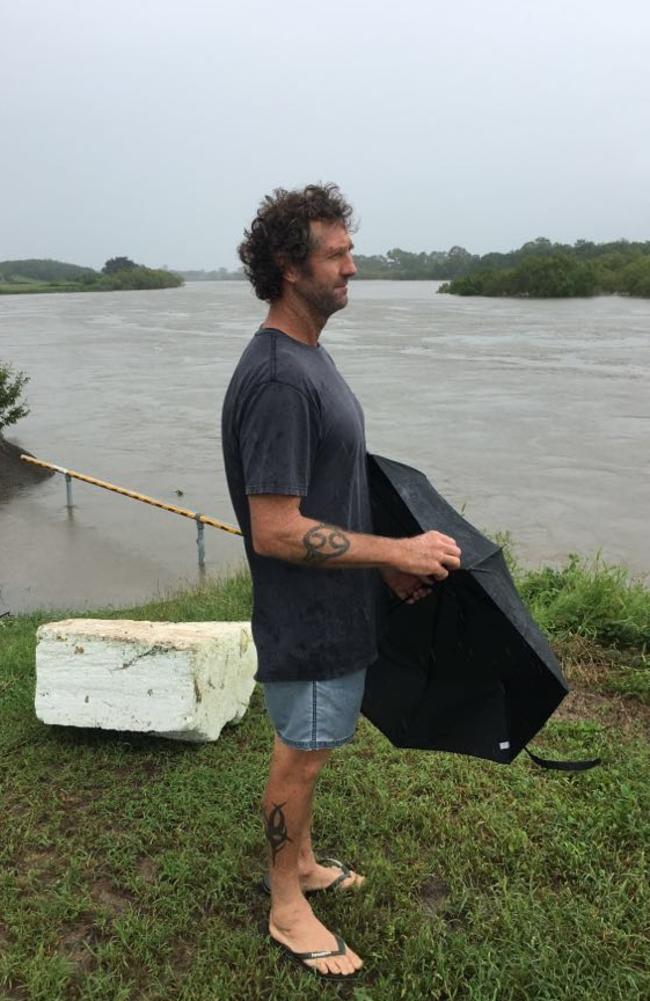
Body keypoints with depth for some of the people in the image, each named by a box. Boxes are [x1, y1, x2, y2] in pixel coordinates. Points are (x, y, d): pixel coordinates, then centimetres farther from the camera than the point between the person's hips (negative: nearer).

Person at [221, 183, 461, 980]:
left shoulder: (308, 356, 7)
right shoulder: (278, 380, -26)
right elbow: (276, 532, -28)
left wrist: (386, 563, 6)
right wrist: (397, 553, -22)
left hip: (332, 605, 9)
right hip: (305, 616, -9)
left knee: (306, 751, 24)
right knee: (300, 757, 10)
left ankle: (301, 862, 46)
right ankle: (287, 908, 32)